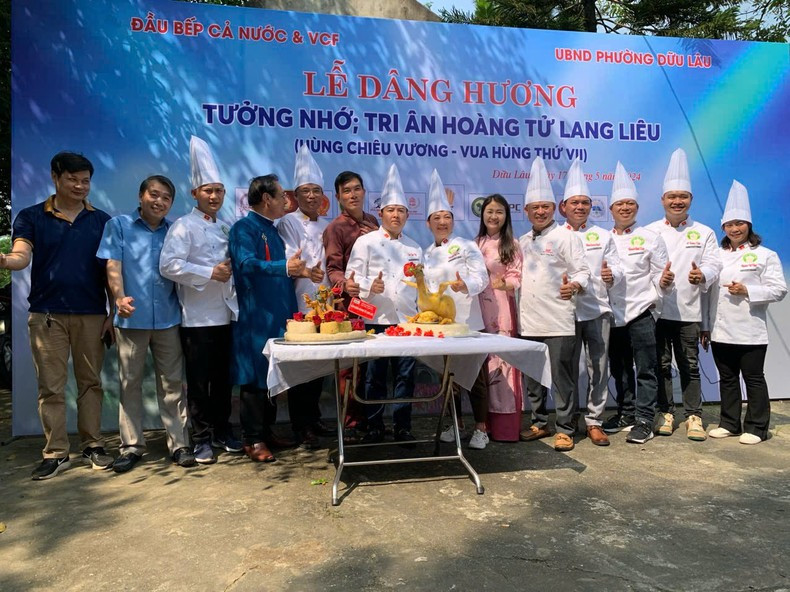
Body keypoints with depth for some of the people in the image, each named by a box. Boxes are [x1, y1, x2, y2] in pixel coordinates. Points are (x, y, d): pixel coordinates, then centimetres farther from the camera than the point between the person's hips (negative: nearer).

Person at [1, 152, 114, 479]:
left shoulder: (101, 220, 8)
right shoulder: (31, 217, 5)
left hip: (91, 314, 1)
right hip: (47, 314, -1)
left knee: (90, 381, 7)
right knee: (51, 386, 3)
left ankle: (92, 445, 17)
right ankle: (56, 453, 11)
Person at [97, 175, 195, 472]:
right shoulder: (119, 225, 4)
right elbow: (113, 266, -4)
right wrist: (120, 297, -20)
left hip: (168, 318, 2)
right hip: (132, 318, -1)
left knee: (172, 383, 5)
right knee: (130, 383, 6)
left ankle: (179, 443, 11)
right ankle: (131, 446, 16)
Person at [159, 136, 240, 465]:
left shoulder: (225, 228, 15)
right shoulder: (183, 226, -6)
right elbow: (168, 265, -18)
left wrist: (229, 272, 3)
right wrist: (210, 273, -18)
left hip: (225, 313, 6)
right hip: (197, 317, -6)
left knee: (223, 378, 12)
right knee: (199, 382, 2)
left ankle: (222, 431, 25)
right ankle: (202, 439, 14)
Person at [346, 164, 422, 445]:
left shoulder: (414, 248, 16)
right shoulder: (365, 242, 3)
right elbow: (352, 277, -3)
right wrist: (370, 286, -21)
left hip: (407, 319, 3)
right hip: (375, 319, -3)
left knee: (406, 375, 4)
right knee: (375, 376, 1)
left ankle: (403, 427, 16)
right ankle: (374, 428, 14)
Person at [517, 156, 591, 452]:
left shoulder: (566, 237, -1)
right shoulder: (522, 242, 17)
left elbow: (583, 271, -6)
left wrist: (574, 286, -27)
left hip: (558, 321, -6)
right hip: (529, 321, 6)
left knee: (561, 376, -3)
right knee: (532, 376, 12)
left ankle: (565, 429, 8)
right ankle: (539, 423, 26)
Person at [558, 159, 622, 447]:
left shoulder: (603, 236, 13)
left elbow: (616, 266, 8)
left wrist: (611, 275, -14)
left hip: (597, 309, 2)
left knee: (599, 367, 3)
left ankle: (594, 421, 15)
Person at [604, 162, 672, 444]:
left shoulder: (650, 238, 1)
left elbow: (659, 277, -1)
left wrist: (663, 281, -21)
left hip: (640, 312, -4)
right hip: (613, 313, 4)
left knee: (645, 369, -1)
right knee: (619, 369, 14)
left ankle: (644, 420, 6)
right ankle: (626, 412, 27)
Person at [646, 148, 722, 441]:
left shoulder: (704, 233, 9)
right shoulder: (649, 232, 8)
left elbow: (713, 265, 1)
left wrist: (702, 275, -21)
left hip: (688, 310, 0)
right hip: (656, 308, 0)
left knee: (689, 365, 4)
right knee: (661, 364, 6)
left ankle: (694, 416, 14)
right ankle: (665, 412, 18)